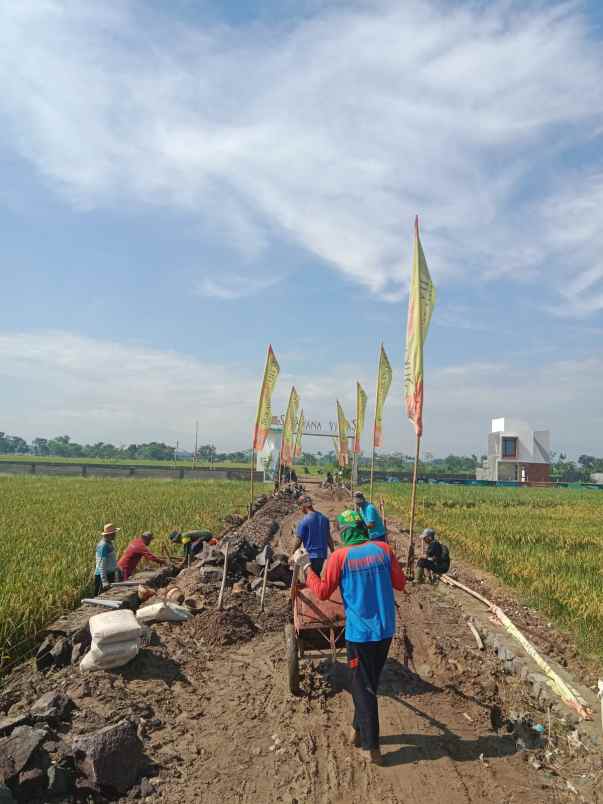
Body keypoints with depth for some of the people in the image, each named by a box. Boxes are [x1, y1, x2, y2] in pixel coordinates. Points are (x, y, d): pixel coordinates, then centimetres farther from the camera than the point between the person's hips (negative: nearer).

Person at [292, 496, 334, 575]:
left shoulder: (304, 521, -14)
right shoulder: (323, 518, 3)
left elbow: (299, 541, -10)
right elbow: (329, 537, 9)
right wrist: (333, 552, 18)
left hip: (310, 556, -5)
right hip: (323, 555, 5)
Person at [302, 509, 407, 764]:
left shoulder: (340, 556, -12)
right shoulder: (384, 549, -3)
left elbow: (323, 592, -5)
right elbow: (400, 583, 4)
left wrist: (308, 572, 10)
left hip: (360, 631, -4)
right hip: (386, 629, 4)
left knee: (364, 688, 11)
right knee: (370, 683, 22)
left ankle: (372, 748, 17)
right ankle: (359, 729, 36)